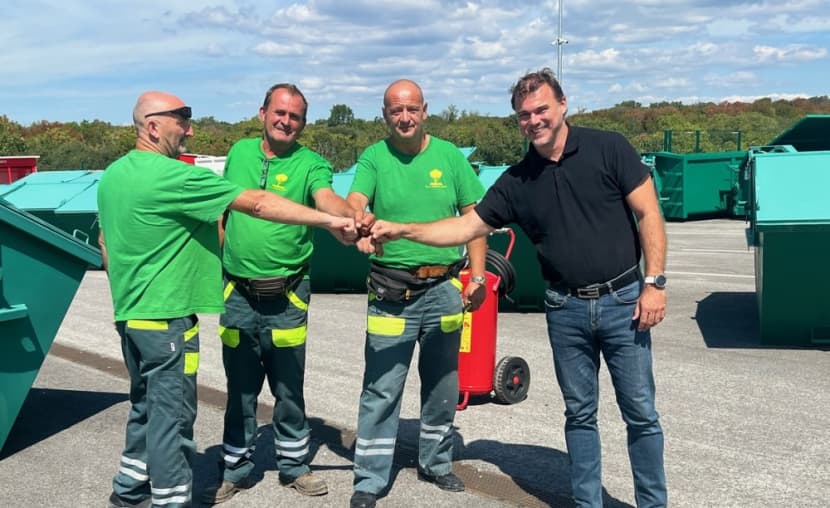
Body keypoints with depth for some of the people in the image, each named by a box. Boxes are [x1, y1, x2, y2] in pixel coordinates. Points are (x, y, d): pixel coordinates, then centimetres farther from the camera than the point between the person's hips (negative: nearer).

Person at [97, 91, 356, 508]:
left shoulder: (112, 175, 8)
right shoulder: (172, 176, -19)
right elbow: (256, 203, -21)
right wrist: (331, 221, -19)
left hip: (128, 313, 9)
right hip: (165, 317, -9)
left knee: (146, 406, 21)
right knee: (171, 414, 0)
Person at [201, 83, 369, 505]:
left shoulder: (310, 164, -6)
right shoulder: (240, 152, 6)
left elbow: (328, 200, -26)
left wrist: (351, 214, -48)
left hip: (286, 298, -2)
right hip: (238, 295, 2)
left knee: (288, 387, 10)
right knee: (240, 388, 12)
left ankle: (294, 465, 28)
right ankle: (236, 468, 27)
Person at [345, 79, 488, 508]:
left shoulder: (449, 156, 3)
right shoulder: (373, 158, -2)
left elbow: (474, 216, 5)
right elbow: (353, 203, -19)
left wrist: (478, 275, -3)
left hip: (444, 289, 3)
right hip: (391, 291, -2)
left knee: (442, 384, 15)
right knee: (381, 390, 0)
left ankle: (436, 463, 34)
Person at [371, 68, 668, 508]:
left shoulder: (608, 148, -5)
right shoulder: (517, 181, 4)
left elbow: (648, 214, -5)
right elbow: (467, 226, 5)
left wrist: (654, 282, -11)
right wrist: (401, 230, -4)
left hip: (622, 301, -3)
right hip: (565, 310, 3)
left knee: (641, 414, 4)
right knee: (579, 414, 12)